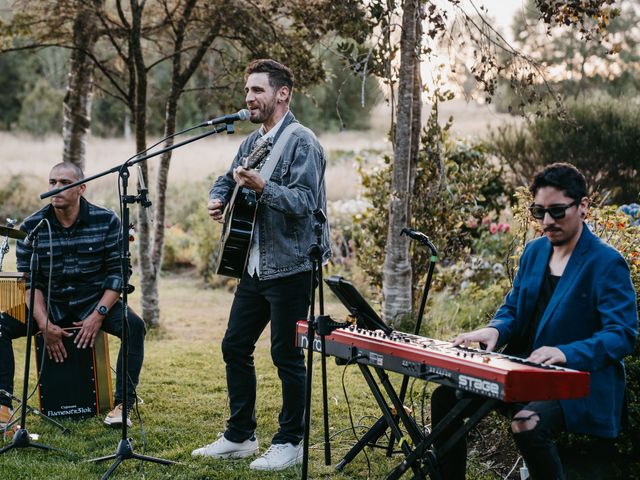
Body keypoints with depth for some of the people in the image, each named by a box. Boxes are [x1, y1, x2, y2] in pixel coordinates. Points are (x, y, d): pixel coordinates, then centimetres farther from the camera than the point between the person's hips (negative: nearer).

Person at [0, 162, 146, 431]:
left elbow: (118, 273, -8)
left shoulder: (106, 222, -8)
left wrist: (98, 314, -19)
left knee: (134, 326, -28)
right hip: (48, 305, 1)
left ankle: (123, 404, -23)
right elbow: (29, 282, -6)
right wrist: (44, 324, -18)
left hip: (96, 301, -1)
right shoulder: (32, 227, -6)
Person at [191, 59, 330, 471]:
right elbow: (227, 180, 23)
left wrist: (261, 186, -33)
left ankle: (290, 443, 12)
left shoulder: (302, 143, -12)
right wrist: (218, 200, 1)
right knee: (235, 347, 12)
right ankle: (240, 436, 23)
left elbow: (305, 202, -22)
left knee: (287, 355, -1)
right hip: (255, 265, 9)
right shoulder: (253, 142, 14)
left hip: (290, 267, -9)